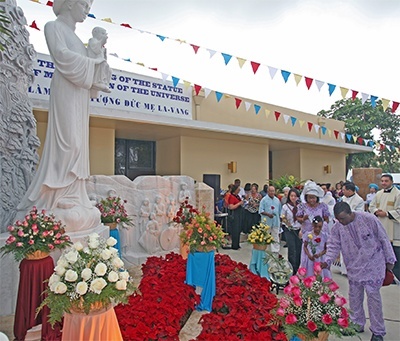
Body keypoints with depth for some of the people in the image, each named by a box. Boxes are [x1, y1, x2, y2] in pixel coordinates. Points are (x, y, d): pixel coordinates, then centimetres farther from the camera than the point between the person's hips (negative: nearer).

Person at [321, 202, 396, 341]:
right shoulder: (337, 227, -10)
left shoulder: (369, 219, -20)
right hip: (354, 267, 4)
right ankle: (357, 324, 31)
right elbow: (333, 246, -3)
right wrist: (327, 261, -17)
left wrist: (389, 260, -2)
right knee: (354, 296, 12)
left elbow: (383, 239, -9)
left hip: (373, 264, -4)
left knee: (373, 296, 0)